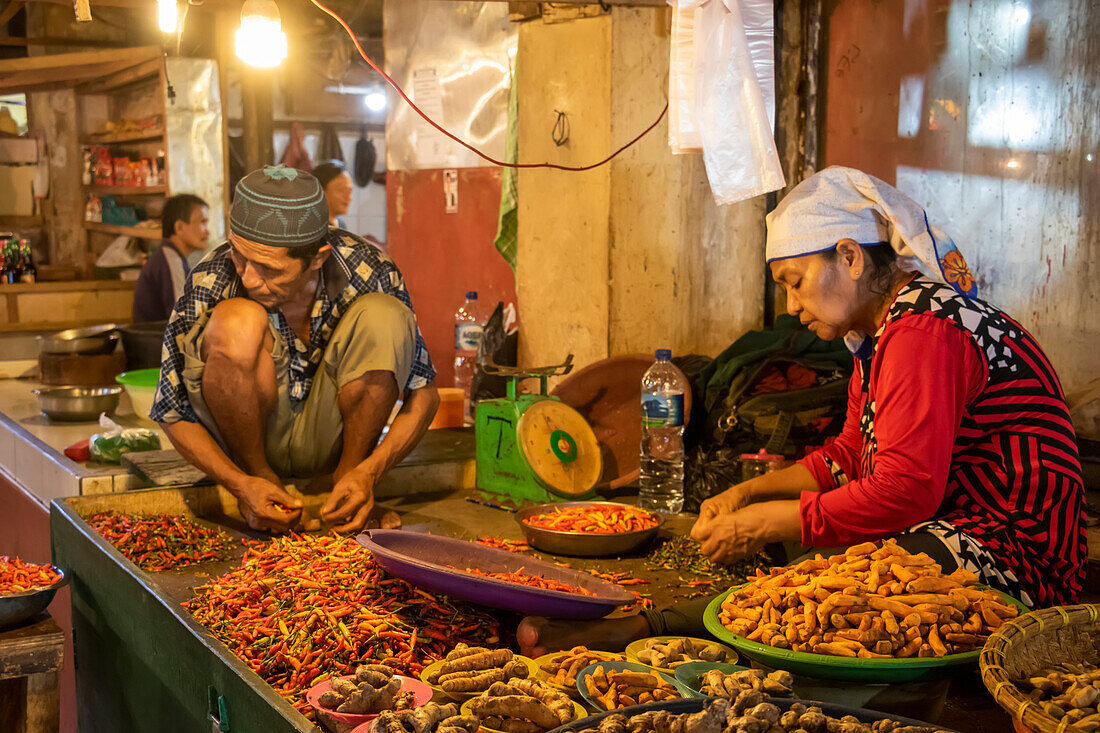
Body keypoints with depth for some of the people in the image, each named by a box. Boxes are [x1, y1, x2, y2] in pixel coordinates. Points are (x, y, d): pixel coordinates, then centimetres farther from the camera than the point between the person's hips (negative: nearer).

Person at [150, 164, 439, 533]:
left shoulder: (369, 274, -21)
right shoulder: (209, 285, -24)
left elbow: (423, 392, -11)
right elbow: (173, 415, -12)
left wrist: (369, 471, -27)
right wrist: (241, 485, -27)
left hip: (331, 438, 1)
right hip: (250, 432, -1)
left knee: (383, 315, -25)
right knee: (238, 322, -31)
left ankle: (347, 473, -8)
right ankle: (258, 474, -9)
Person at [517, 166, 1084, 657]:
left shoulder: (924, 328, -19)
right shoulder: (886, 329, 14)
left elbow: (905, 491, -25)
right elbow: (851, 455, 21)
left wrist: (763, 524, -17)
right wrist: (749, 493, 9)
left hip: (1010, 561, -10)